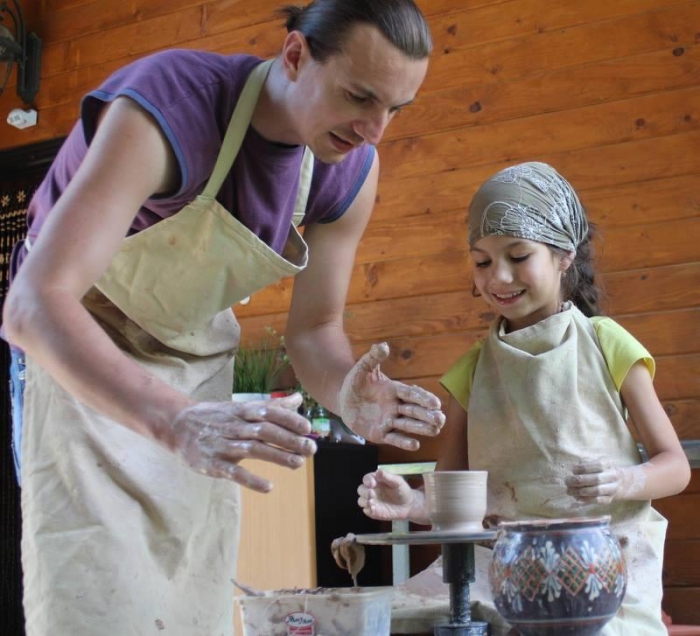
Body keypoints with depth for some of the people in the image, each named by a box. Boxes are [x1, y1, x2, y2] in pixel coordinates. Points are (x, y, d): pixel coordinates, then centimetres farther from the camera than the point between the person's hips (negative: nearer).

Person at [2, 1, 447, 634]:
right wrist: (175, 421, -55)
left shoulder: (352, 170, -12)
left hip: (200, 359, 5)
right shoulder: (164, 109, -32)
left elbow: (315, 328, -1)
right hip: (74, 350, -5)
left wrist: (346, 392, -26)